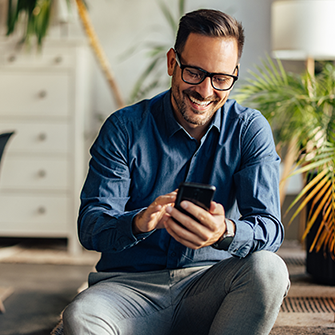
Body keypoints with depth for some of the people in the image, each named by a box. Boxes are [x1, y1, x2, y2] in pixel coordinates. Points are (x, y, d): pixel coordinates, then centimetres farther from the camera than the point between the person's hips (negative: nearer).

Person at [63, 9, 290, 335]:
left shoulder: (250, 129, 0)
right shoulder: (124, 128, -3)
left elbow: (269, 228, -11)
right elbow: (90, 226, -9)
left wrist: (225, 232, -36)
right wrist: (139, 222, -33)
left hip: (211, 284, 2)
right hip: (131, 284, -1)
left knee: (267, 269, -30)